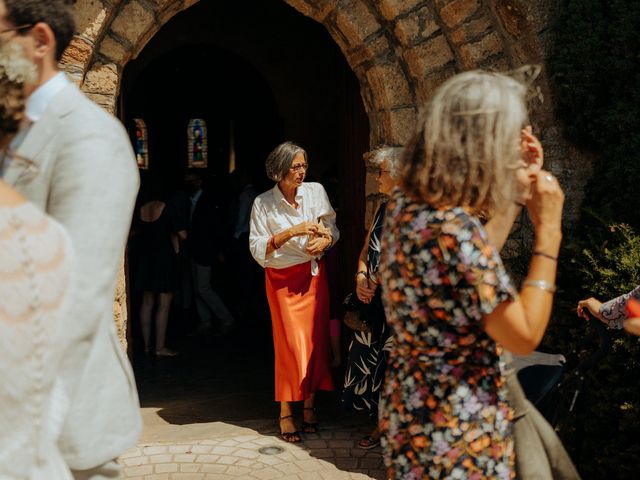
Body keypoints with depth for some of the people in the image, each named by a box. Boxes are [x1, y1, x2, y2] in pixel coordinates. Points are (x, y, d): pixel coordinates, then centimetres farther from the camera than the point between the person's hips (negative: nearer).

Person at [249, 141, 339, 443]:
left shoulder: (316, 192, 0)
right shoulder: (263, 203, -6)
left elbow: (333, 229, 8)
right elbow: (258, 249, -9)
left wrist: (325, 240, -14)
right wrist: (291, 232, -20)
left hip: (313, 274, 3)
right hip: (282, 279, -3)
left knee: (315, 338, 3)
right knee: (290, 342, -4)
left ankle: (310, 404, 16)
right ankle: (285, 412, 5)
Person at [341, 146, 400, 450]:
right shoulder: (383, 207, 15)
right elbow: (367, 248, 18)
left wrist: (378, 281, -13)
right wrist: (361, 278, 1)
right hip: (373, 298, 8)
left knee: (394, 362, -2)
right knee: (369, 357, 11)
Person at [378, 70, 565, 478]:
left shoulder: (407, 204, 0)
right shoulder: (453, 230, -28)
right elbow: (525, 337, -21)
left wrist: (518, 191, 11)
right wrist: (548, 230, -16)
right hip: (458, 433, -9)